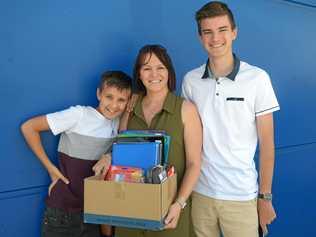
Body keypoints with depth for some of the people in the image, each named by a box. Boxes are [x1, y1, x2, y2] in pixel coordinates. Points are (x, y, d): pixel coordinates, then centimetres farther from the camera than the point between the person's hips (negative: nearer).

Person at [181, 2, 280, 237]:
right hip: (199, 191, 2)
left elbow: (266, 142, -4)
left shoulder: (257, 78, -8)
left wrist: (265, 196, -3)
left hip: (242, 196, -2)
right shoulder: (190, 80, -1)